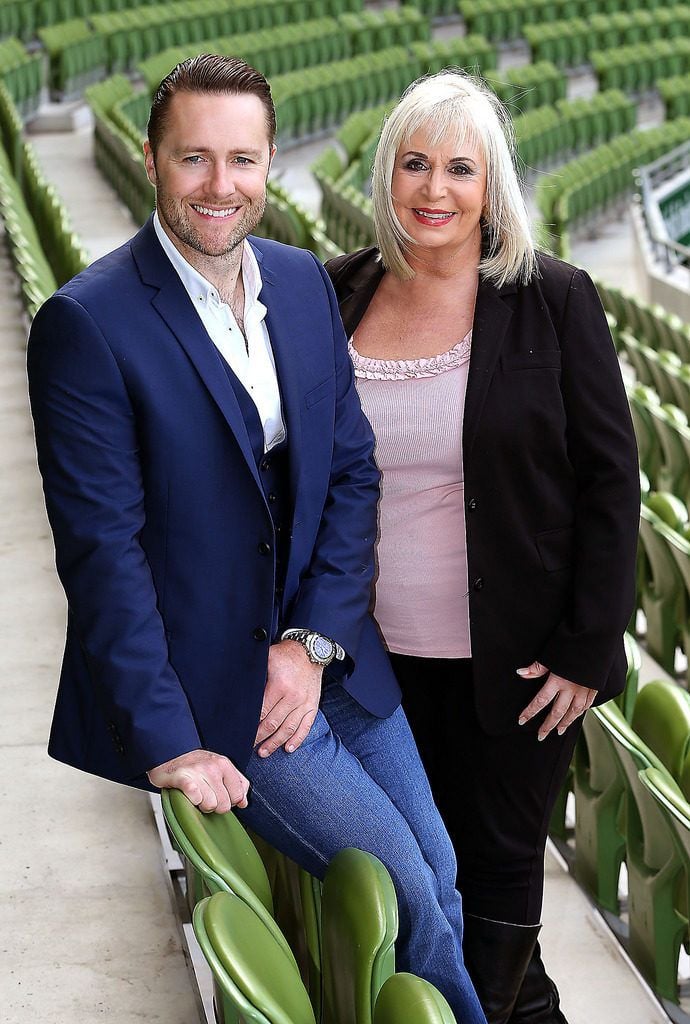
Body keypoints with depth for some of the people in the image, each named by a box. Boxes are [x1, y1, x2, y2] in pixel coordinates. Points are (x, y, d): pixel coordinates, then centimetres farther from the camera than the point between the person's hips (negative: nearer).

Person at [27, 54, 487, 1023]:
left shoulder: (306, 281, 4)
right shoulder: (88, 323, -16)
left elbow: (354, 468, 5)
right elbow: (102, 548, -17)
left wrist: (313, 642, -7)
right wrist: (168, 743, -19)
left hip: (331, 653, 6)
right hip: (214, 687, -6)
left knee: (439, 879, 12)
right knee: (401, 895, -7)